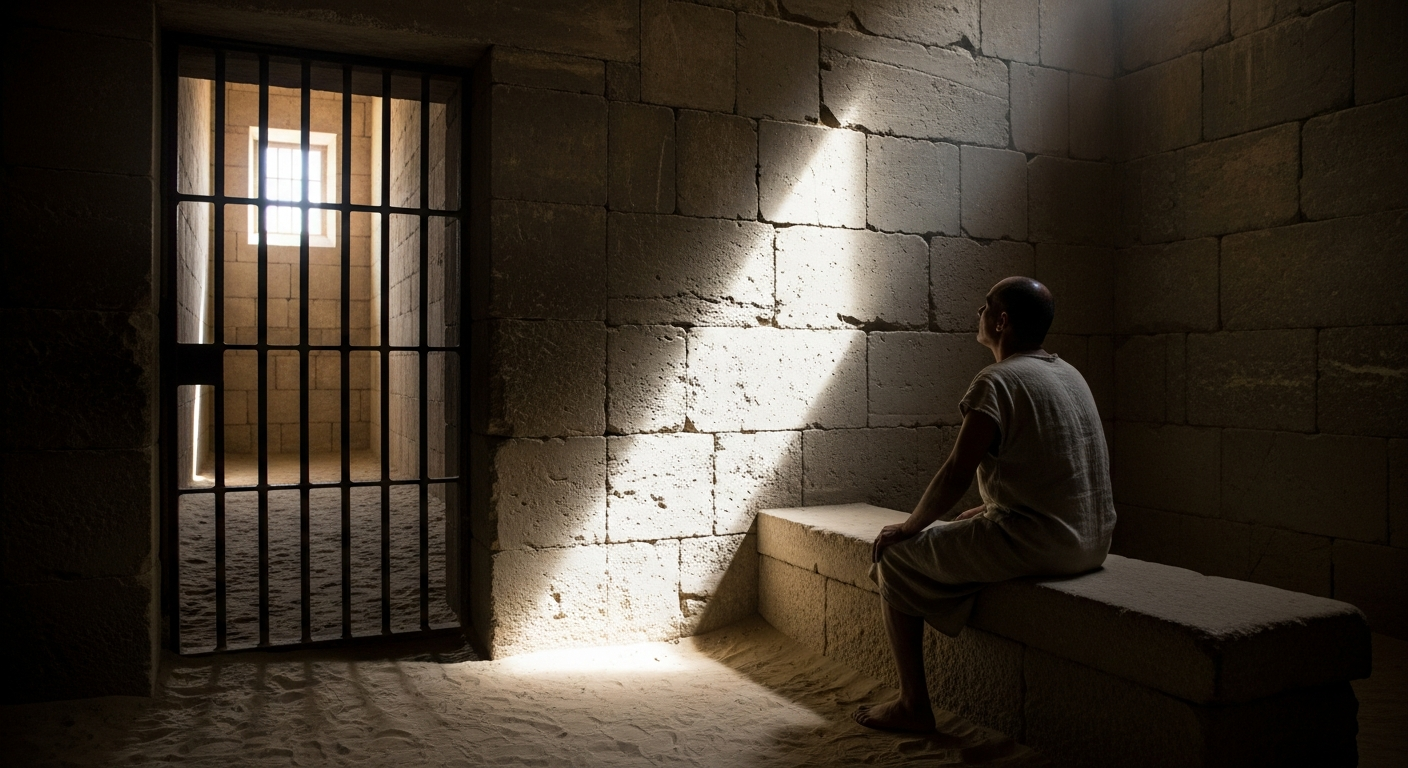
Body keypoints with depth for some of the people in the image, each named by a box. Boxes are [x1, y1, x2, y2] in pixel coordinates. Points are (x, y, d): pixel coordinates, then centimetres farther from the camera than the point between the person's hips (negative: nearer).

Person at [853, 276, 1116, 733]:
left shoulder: (996, 382, -15)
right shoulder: (1068, 375, 13)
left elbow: (956, 475, -17)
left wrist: (908, 528, -3)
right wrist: (989, 510, 27)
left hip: (1036, 542, -9)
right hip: (1091, 542, 9)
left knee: (894, 559, 4)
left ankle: (913, 706, 9)